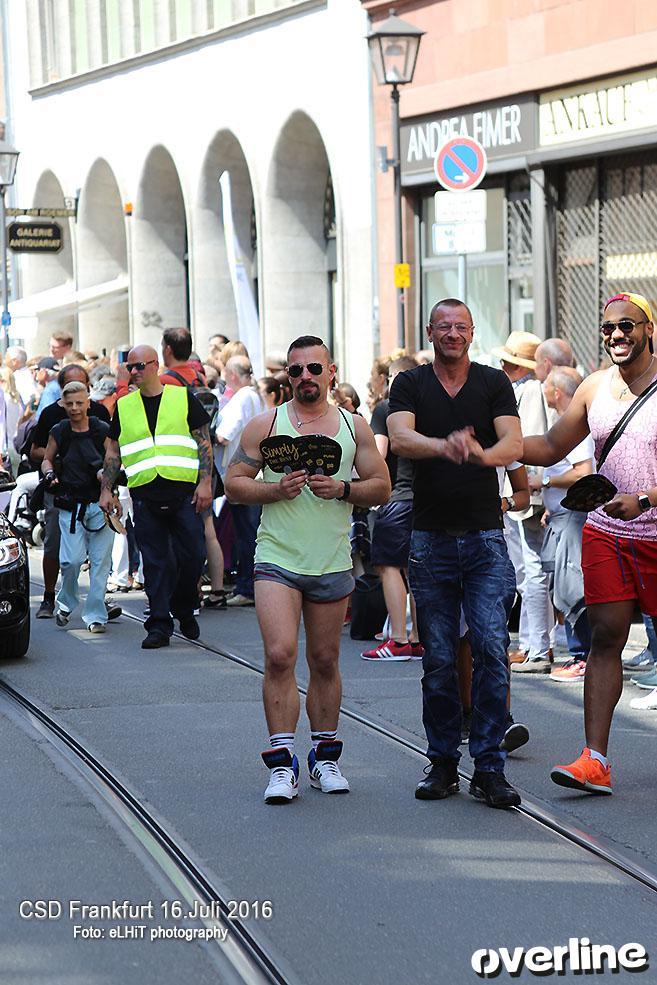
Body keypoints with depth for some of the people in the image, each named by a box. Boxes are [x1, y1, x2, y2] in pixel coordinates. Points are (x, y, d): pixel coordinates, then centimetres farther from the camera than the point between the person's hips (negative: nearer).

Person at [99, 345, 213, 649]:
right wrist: (106, 490, 9)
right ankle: (159, 625, 4)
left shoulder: (183, 398, 5)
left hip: (184, 491, -2)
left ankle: (184, 610, 19)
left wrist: (205, 482, -5)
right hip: (145, 495, 2)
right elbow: (113, 451, 17)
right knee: (154, 562, 0)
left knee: (192, 555, -4)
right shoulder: (124, 406, 12)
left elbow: (204, 443, 4)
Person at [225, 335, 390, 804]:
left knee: (325, 661, 10)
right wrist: (276, 490, -14)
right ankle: (283, 764, -10)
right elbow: (235, 482, 2)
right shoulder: (266, 424, 3)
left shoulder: (354, 426, 8)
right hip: (278, 558, -2)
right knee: (280, 655, -14)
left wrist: (341, 489, -10)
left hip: (332, 563, 2)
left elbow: (381, 487, 8)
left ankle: (325, 757, 22)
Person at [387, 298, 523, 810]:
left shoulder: (494, 383, 6)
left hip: (486, 537, 0)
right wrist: (444, 446, -35)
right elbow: (400, 438, -13)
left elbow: (514, 445, -8)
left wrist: (482, 454, -32)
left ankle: (490, 767, -4)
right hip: (431, 537, 0)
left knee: (492, 648, -9)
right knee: (439, 658, 4)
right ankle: (443, 763, 15)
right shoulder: (410, 384, 5)